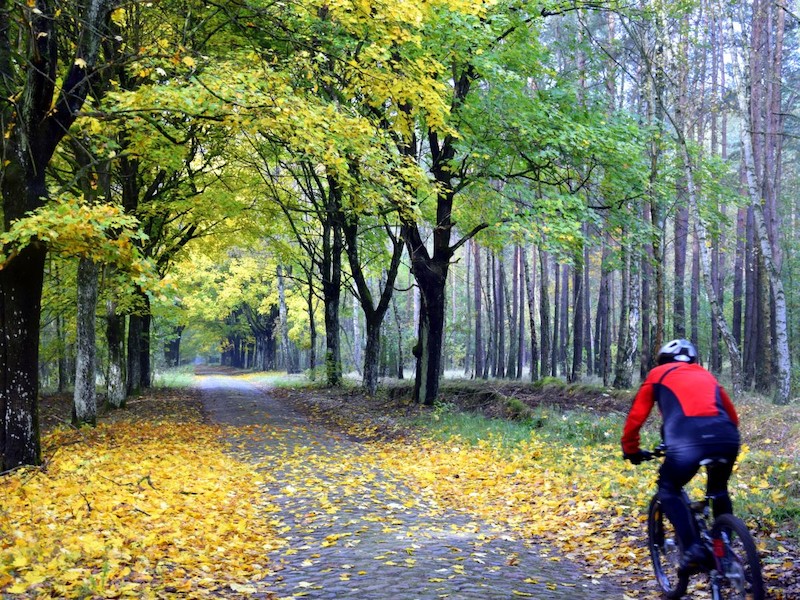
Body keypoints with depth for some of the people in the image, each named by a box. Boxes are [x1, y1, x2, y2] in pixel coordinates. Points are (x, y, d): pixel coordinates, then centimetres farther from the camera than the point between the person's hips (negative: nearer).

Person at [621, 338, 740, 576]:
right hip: (727, 439, 4)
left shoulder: (659, 374, 25)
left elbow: (636, 415, 22)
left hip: (687, 440, -4)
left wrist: (630, 449, 34)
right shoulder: (706, 375, 35)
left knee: (669, 491, 18)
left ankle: (693, 549, 0)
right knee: (719, 491, 30)